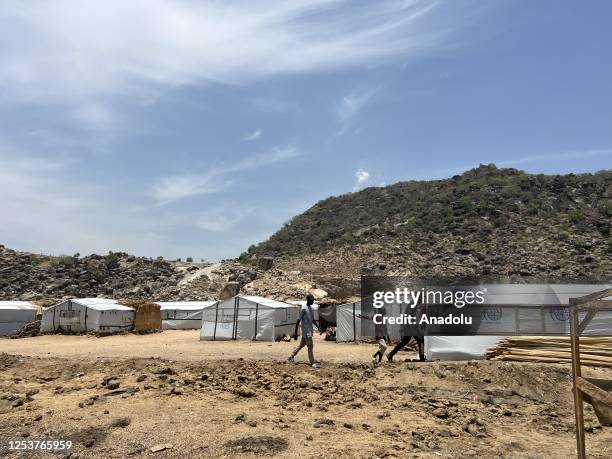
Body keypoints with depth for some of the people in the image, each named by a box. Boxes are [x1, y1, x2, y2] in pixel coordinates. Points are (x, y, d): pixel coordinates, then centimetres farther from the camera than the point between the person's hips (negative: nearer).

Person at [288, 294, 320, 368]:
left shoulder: (311, 308, 11)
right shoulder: (304, 308, -15)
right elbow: (298, 320, -16)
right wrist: (295, 332, -17)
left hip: (309, 331, 9)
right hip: (306, 331, -9)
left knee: (301, 345, 15)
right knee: (310, 346, -5)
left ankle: (291, 358, 25)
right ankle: (313, 362, 2)